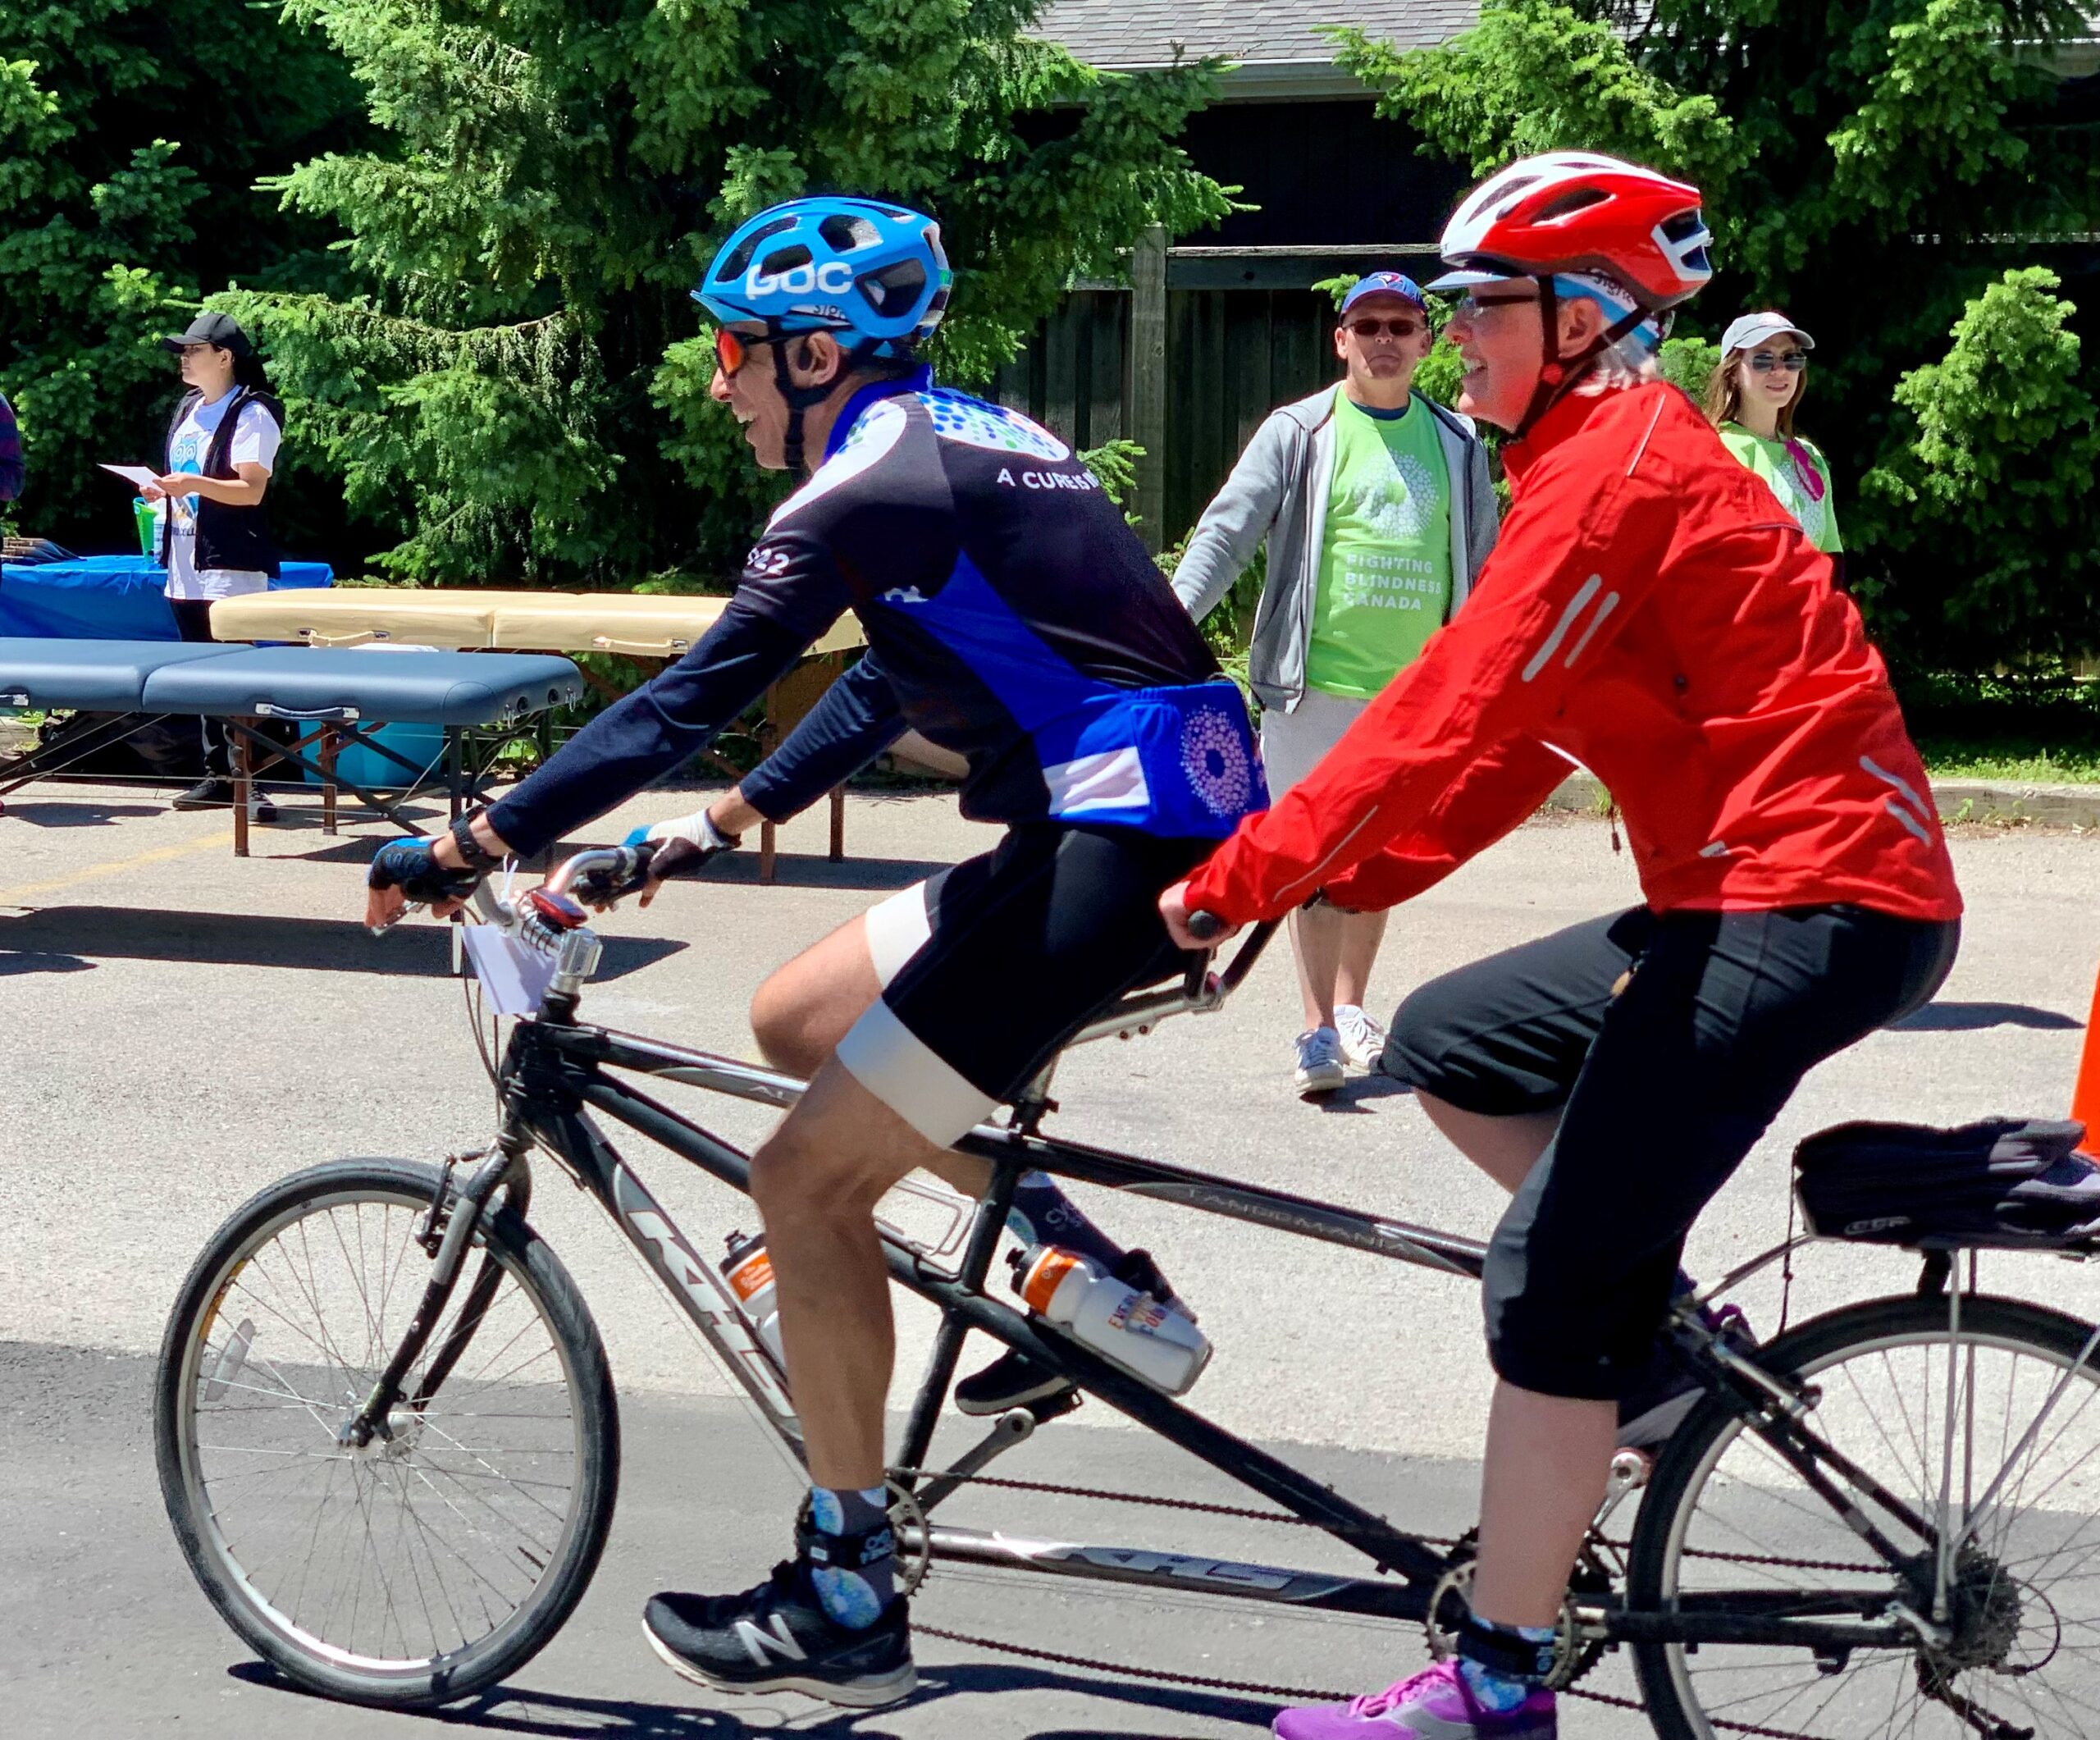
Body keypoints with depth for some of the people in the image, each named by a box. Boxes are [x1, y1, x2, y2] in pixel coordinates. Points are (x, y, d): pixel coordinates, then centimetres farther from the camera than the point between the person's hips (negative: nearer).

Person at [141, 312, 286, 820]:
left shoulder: (250, 414, -9)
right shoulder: (188, 408, 17)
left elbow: (251, 490, -17)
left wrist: (194, 484, -29)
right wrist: (162, 491, 9)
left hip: (230, 565, -8)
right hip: (185, 565, 9)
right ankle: (216, 775, 17)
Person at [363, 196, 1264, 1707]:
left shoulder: (870, 481, -10)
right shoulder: (966, 441, 18)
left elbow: (694, 696, -15)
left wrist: (473, 845, -11)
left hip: (1118, 847, -10)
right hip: (1183, 808, 10)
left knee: (807, 1181, -4)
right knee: (794, 1017, 18)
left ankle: (850, 1604, 2)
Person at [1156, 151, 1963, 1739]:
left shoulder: (1614, 471, -14)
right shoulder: (1618, 457, 18)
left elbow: (1451, 723, -21)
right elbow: (1506, 734, 17)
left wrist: (1237, 881, -16)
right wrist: (1343, 879, 10)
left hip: (1808, 907, -10)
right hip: (1763, 891, 10)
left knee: (1555, 1275, -10)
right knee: (1444, 1043, 16)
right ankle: (1666, 1329, 15)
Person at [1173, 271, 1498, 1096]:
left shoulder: (1458, 444, 10)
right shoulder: (1299, 433, 0)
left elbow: (1482, 566, 18)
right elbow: (1225, 532, -6)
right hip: (1315, 686, -3)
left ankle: (1351, 1008, 27)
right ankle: (1318, 1029, 4)